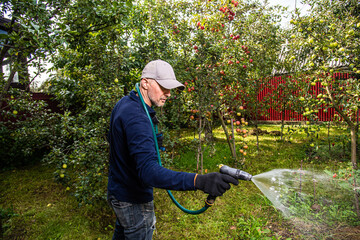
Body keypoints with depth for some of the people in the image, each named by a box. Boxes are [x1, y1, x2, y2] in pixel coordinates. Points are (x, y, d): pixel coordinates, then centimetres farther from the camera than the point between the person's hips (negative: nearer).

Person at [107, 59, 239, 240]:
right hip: (133, 200, -9)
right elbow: (148, 171, -43)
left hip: (118, 190, 9)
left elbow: (111, 137, 14)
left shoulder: (124, 103, 0)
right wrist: (199, 181, -55)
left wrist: (150, 139, 5)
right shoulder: (136, 118, -33)